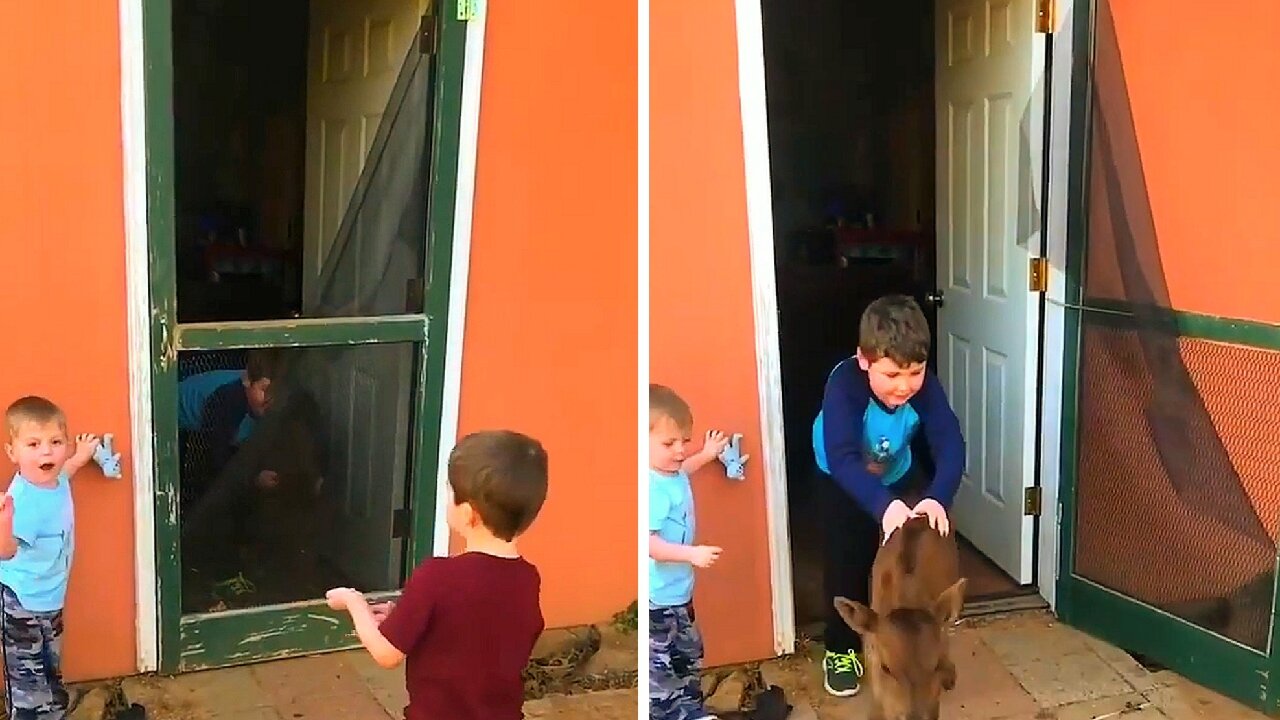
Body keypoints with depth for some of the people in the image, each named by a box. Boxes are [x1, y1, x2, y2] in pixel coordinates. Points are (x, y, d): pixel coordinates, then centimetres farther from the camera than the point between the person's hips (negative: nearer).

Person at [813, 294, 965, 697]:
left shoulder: (925, 386, -31)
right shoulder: (844, 384, -41)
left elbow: (950, 446, -38)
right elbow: (842, 458, -49)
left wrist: (938, 498, -56)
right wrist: (884, 505, -63)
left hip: (900, 474, 3)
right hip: (844, 479, -3)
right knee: (848, 561, -4)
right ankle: (841, 650, 14)